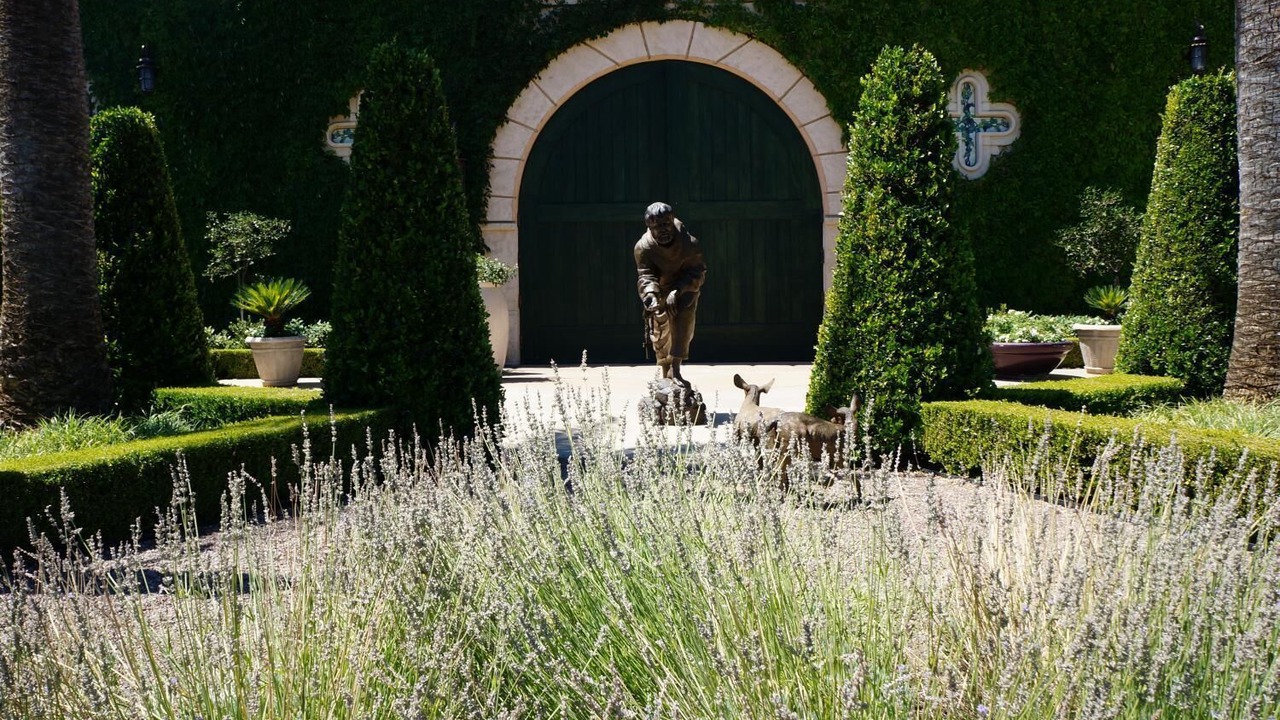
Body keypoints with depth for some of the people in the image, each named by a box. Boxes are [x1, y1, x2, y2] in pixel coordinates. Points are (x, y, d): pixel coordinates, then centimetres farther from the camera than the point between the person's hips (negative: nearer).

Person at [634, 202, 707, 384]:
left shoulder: (689, 243, -28)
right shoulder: (643, 247, -25)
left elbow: (698, 272, -25)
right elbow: (645, 276, -28)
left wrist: (678, 291, -40)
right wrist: (650, 294, -51)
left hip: (685, 286, -2)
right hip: (660, 289, 2)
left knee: (683, 320, -28)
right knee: (660, 330, 9)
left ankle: (675, 370, -29)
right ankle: (665, 373, 30)